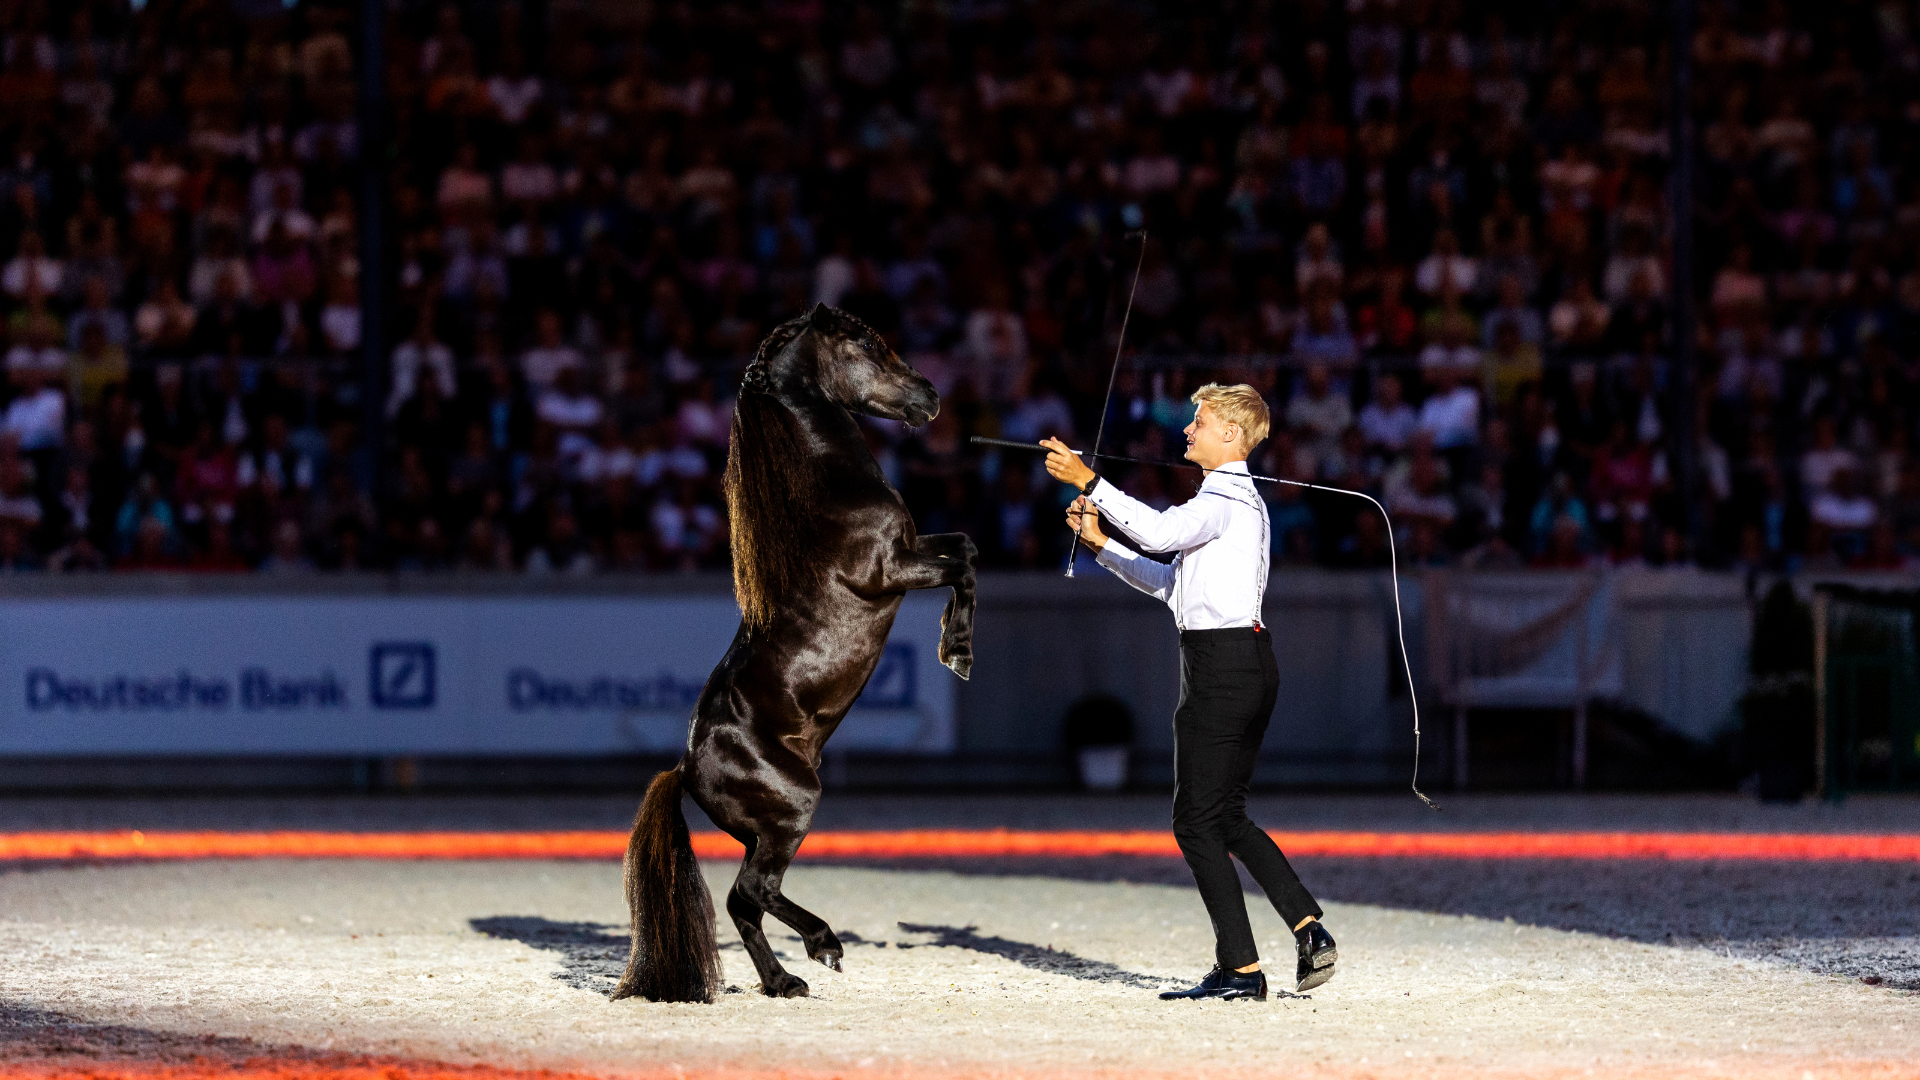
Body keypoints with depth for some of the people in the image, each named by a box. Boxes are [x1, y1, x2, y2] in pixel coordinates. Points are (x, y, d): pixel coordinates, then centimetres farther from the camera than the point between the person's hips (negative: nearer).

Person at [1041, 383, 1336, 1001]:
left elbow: (1162, 532, -30)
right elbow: (1171, 583, 27)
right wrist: (1100, 543, 20)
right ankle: (1309, 931, 6)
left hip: (1222, 665, -10)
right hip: (1250, 663, 10)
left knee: (1198, 822, -6)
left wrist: (1091, 483, -27)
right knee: (1227, 818, 15)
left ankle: (1240, 968, -7)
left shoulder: (1226, 497, -10)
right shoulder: (1239, 498, 24)